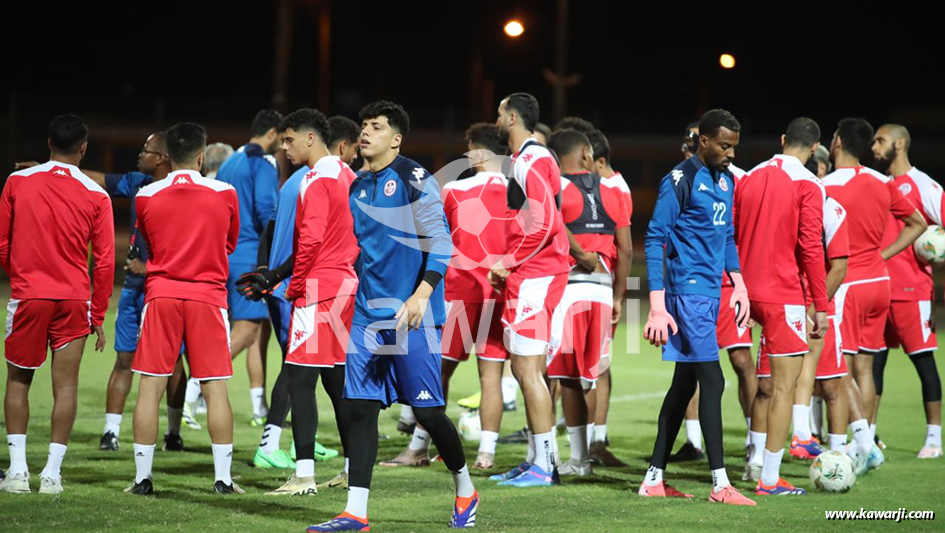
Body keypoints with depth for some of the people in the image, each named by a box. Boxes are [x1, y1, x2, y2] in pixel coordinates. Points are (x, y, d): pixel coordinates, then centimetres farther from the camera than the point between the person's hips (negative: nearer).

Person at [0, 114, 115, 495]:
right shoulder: (96, 196, -2)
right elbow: (105, 261, 0)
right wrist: (98, 316, 9)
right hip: (75, 299, 0)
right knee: (65, 385, 4)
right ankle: (52, 473, 0)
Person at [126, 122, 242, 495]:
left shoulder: (146, 196, 0)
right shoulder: (225, 194, -1)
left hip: (161, 295, 1)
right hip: (208, 295, 0)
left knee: (150, 387, 3)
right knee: (215, 390, 2)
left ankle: (142, 477, 2)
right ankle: (223, 478, 1)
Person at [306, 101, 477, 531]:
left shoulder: (413, 179, -7)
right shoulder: (358, 188, 15)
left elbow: (440, 243, -12)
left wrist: (421, 294, -24)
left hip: (411, 315, -7)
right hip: (369, 314, 7)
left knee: (426, 410, -3)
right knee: (360, 407, 0)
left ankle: (465, 492, 19)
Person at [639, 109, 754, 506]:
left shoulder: (725, 180, 13)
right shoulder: (680, 181, -12)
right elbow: (655, 239, -13)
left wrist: (739, 285, 15)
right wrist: (657, 307, -18)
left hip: (710, 292, 9)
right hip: (689, 290, -9)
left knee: (684, 382, 11)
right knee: (712, 381, -12)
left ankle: (654, 479, 16)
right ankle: (720, 484, -12)